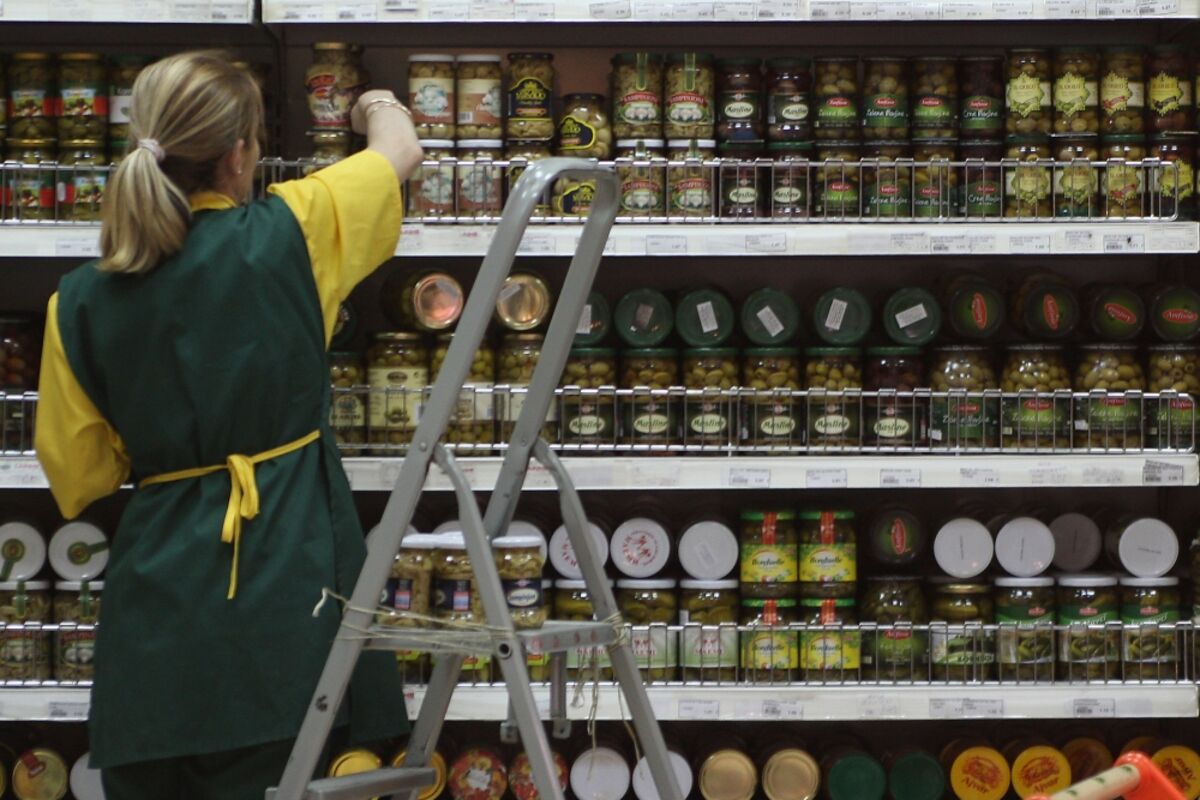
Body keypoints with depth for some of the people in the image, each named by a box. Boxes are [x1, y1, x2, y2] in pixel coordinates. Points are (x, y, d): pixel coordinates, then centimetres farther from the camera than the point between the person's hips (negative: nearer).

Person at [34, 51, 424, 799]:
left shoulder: (81, 302, 0)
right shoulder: (285, 236, -6)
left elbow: (79, 476, 8)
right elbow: (402, 151, 13)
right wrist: (382, 108, 35)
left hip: (159, 576, 3)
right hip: (287, 563, -2)